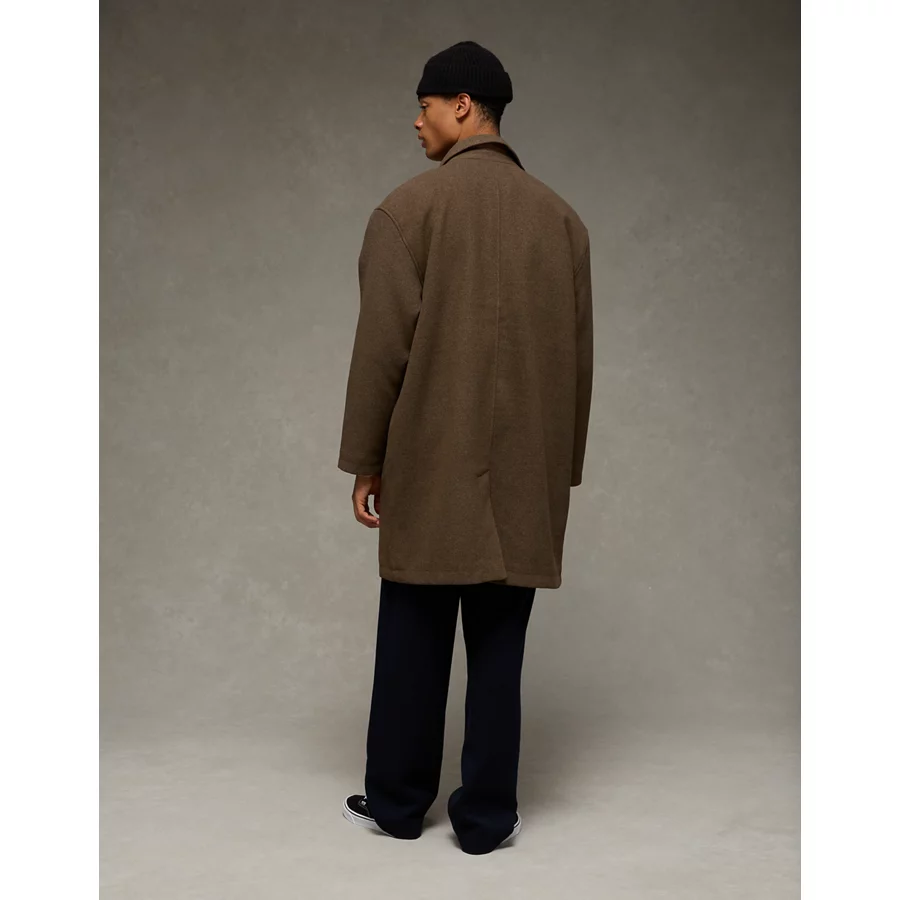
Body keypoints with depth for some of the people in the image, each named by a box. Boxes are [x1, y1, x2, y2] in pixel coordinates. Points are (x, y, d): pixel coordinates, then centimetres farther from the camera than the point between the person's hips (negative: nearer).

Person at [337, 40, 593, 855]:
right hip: (527, 473, 3)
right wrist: (562, 467, 15)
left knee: (413, 641, 9)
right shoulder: (561, 216, 7)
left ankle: (397, 802, 23)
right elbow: (578, 355, 8)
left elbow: (383, 346, -9)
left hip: (430, 465, -3)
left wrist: (366, 461, 0)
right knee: (498, 648, 8)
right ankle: (487, 816, 16)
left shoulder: (410, 207, -6)